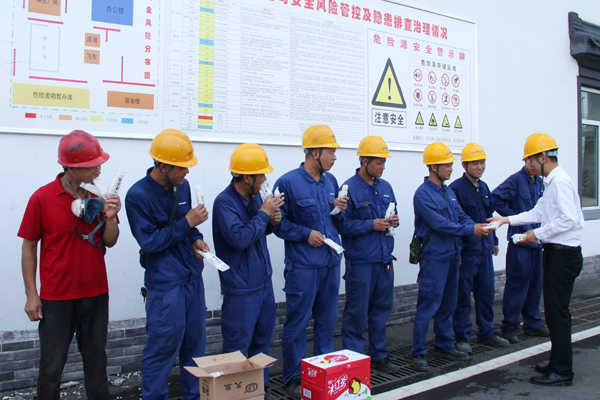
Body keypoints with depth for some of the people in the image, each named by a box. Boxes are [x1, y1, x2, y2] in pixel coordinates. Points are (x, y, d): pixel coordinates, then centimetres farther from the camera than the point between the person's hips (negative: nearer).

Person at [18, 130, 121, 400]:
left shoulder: (99, 195, -1)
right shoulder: (42, 198, -10)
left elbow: (109, 242, 1)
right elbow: (29, 247, -3)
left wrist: (110, 218, -19)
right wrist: (31, 294, -4)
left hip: (96, 294, 3)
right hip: (56, 297, -3)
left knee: (96, 361, 15)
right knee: (51, 367, 9)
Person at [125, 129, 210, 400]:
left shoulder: (182, 185, 5)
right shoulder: (138, 195, -15)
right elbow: (149, 242, -15)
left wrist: (196, 239, -1)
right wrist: (187, 223, -19)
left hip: (192, 277, 7)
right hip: (165, 283, -6)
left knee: (195, 342, 15)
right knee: (163, 347, 3)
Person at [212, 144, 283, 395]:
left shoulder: (255, 197, 4)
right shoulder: (224, 202, -18)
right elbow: (239, 238, -29)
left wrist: (272, 222, -2)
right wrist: (264, 213, -20)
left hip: (264, 282, 8)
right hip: (241, 289, -8)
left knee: (262, 340, 20)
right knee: (237, 348, 4)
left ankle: (261, 387, 35)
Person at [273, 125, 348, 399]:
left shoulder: (331, 181, 10)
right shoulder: (288, 182, -10)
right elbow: (278, 222, -10)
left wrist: (340, 211, -3)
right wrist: (305, 234, -17)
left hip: (331, 263, 7)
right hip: (303, 265, -6)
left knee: (327, 320, 16)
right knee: (297, 323, 2)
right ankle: (293, 378, 17)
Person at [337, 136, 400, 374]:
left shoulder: (385, 187, 11)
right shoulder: (349, 188, -11)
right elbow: (343, 225, -16)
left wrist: (393, 221, 0)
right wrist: (371, 225, -20)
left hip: (384, 259, 7)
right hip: (360, 261, -7)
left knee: (382, 309, 15)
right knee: (357, 312, 1)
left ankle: (378, 355, 29)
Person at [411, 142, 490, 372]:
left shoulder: (449, 192, 13)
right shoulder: (423, 194, -14)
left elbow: (461, 217, 12)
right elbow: (440, 223, -21)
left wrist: (478, 226, -8)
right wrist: (470, 230, -20)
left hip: (451, 256, 9)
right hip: (433, 257, -8)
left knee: (447, 305, 16)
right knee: (428, 306, -5)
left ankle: (444, 346, 29)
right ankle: (418, 353, 4)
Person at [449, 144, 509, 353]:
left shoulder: (484, 187, 13)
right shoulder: (456, 188, -12)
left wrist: (494, 241, 19)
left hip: (485, 250, 7)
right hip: (466, 251, -7)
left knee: (487, 293, 13)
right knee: (463, 295, 2)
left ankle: (486, 333, 27)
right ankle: (462, 336, 14)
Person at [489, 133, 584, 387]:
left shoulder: (560, 182, -16)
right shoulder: (552, 182, 15)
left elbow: (569, 219, -24)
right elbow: (537, 213, 19)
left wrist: (538, 234, -16)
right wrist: (507, 220, 15)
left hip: (564, 254, -10)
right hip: (556, 253, 10)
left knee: (558, 313, -3)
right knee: (555, 312, 16)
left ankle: (562, 372, 7)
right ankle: (558, 363, 27)